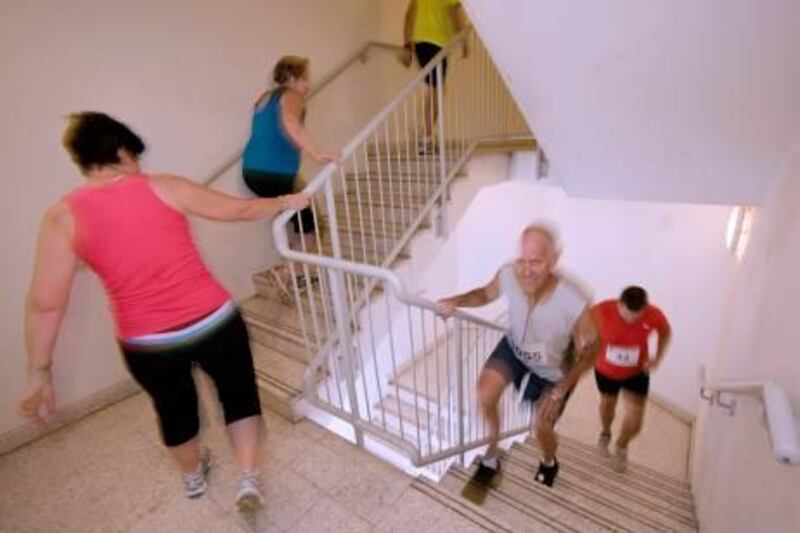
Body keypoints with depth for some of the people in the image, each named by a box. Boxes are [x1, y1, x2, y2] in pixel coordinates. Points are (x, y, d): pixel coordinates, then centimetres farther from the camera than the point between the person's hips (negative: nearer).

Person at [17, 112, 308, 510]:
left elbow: (45, 303, -4)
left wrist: (39, 373, 6)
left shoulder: (62, 217, -2)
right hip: (214, 322, -2)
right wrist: (285, 202, 18)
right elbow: (240, 210, 2)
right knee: (239, 394, 23)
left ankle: (193, 476, 57)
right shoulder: (164, 187, -5)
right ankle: (249, 480, 28)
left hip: (146, 344, 3)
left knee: (174, 408, 30)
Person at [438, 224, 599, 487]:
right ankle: (492, 453, 21)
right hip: (515, 347, 2)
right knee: (485, 396, -11)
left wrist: (561, 389, -22)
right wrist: (455, 301, -25)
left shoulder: (574, 303, -41)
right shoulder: (508, 275, -32)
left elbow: (591, 348, -21)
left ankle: (549, 464, 49)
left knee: (542, 428, 9)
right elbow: (486, 294, -7)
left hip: (554, 369, -2)